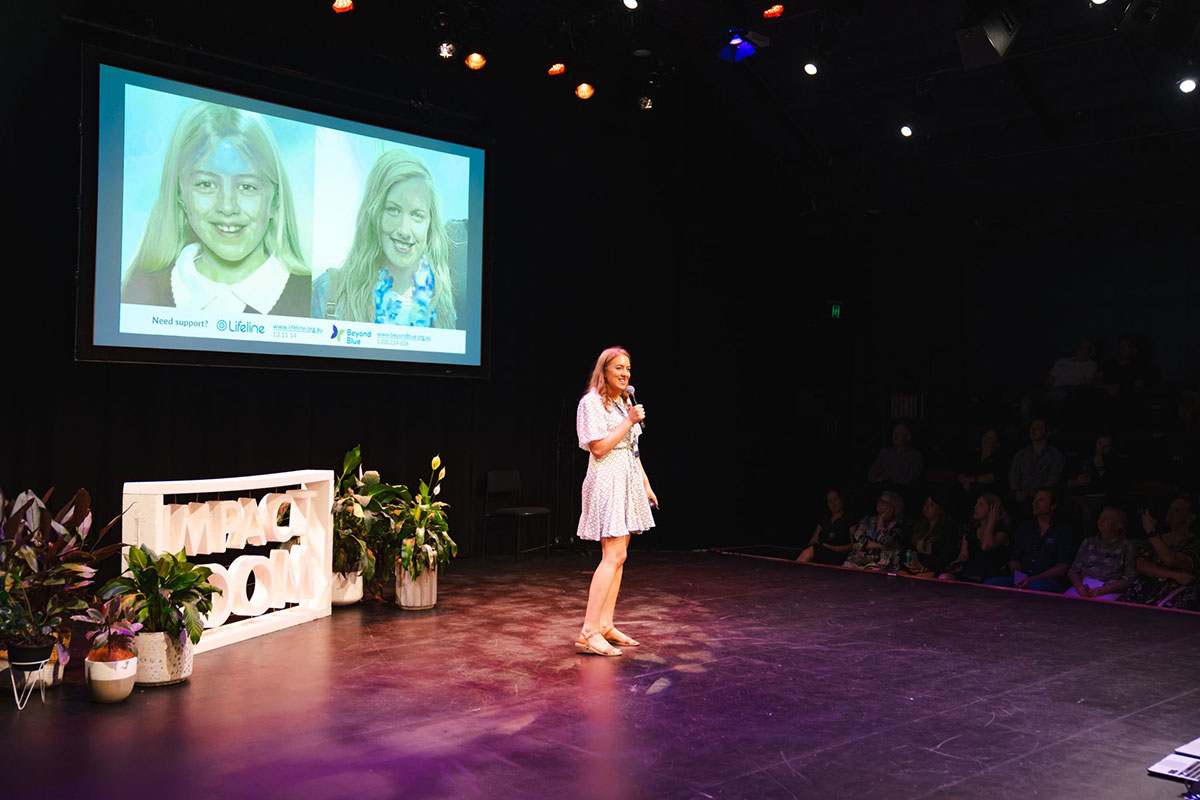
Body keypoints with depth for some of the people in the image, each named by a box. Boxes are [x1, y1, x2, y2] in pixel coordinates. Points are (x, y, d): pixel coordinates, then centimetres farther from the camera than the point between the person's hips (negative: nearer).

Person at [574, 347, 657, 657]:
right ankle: (589, 632, -16)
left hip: (629, 482, 9)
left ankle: (605, 625, 12)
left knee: (617, 555, 8)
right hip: (607, 482, -9)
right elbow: (598, 448, -17)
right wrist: (629, 421, -15)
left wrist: (646, 484, 19)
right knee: (614, 556, -16)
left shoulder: (624, 402, 18)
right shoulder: (591, 403, -9)